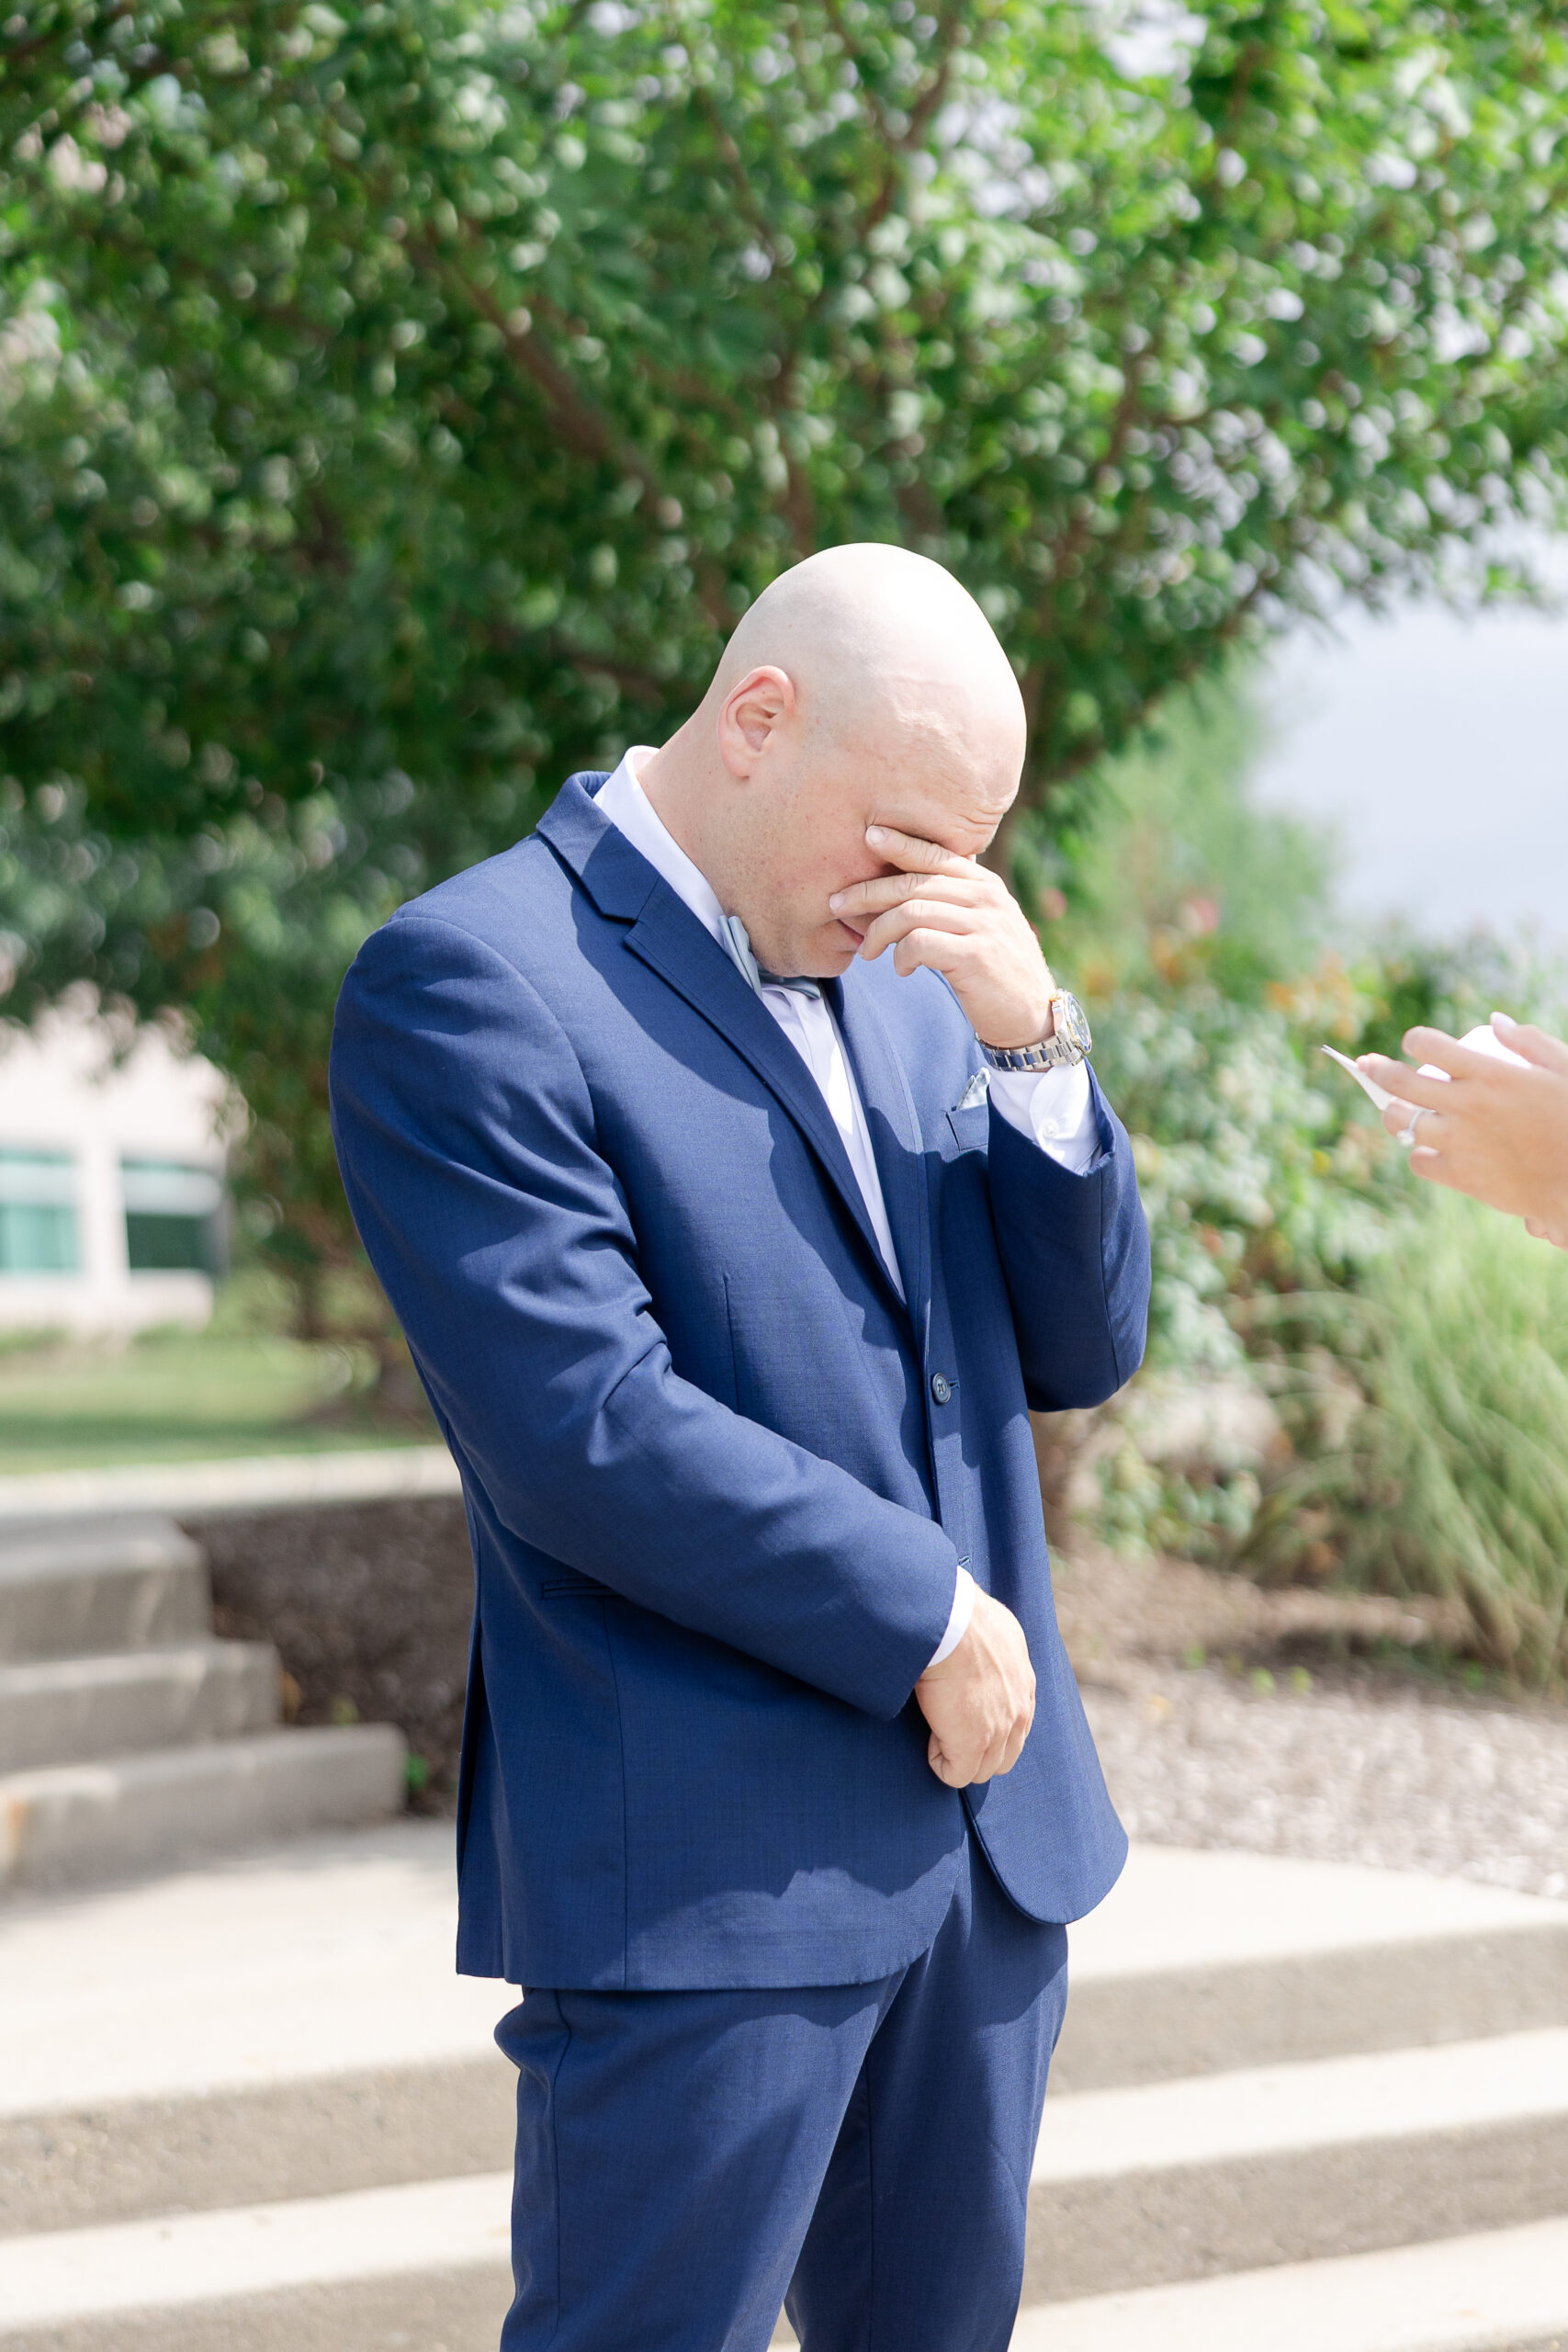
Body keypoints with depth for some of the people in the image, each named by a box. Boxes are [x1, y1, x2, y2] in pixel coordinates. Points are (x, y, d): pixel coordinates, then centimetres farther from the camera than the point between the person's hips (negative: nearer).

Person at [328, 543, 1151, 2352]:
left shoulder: (909, 978, 14)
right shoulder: (467, 982, -12)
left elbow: (1081, 1350, 11)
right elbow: (588, 1431, -20)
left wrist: (1030, 1042, -5)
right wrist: (929, 1621, -12)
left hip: (991, 1833, 8)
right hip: (709, 1872, -7)